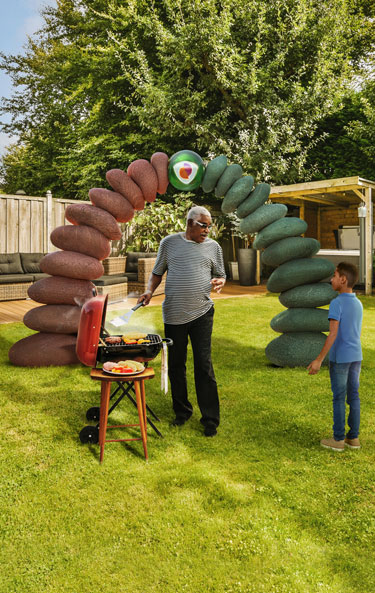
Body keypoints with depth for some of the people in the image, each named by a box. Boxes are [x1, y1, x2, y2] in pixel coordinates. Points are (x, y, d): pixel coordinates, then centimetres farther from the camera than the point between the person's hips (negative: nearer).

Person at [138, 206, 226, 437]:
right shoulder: (169, 243, 6)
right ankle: (182, 411, 28)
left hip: (202, 313, -1)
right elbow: (158, 272, 14)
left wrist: (218, 282, -7)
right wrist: (150, 290, -4)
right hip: (174, 314, 1)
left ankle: (211, 419, 9)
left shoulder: (213, 247, 8)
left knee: (204, 365, -2)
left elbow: (221, 276, 17)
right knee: (176, 365, 10)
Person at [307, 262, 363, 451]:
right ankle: (353, 437, 19)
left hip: (339, 358, -6)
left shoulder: (336, 304, -18)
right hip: (356, 357, 6)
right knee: (353, 396, 12)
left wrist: (319, 360, -21)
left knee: (339, 398, 3)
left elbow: (333, 334, -23)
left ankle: (338, 439, 11)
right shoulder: (358, 304, 6)